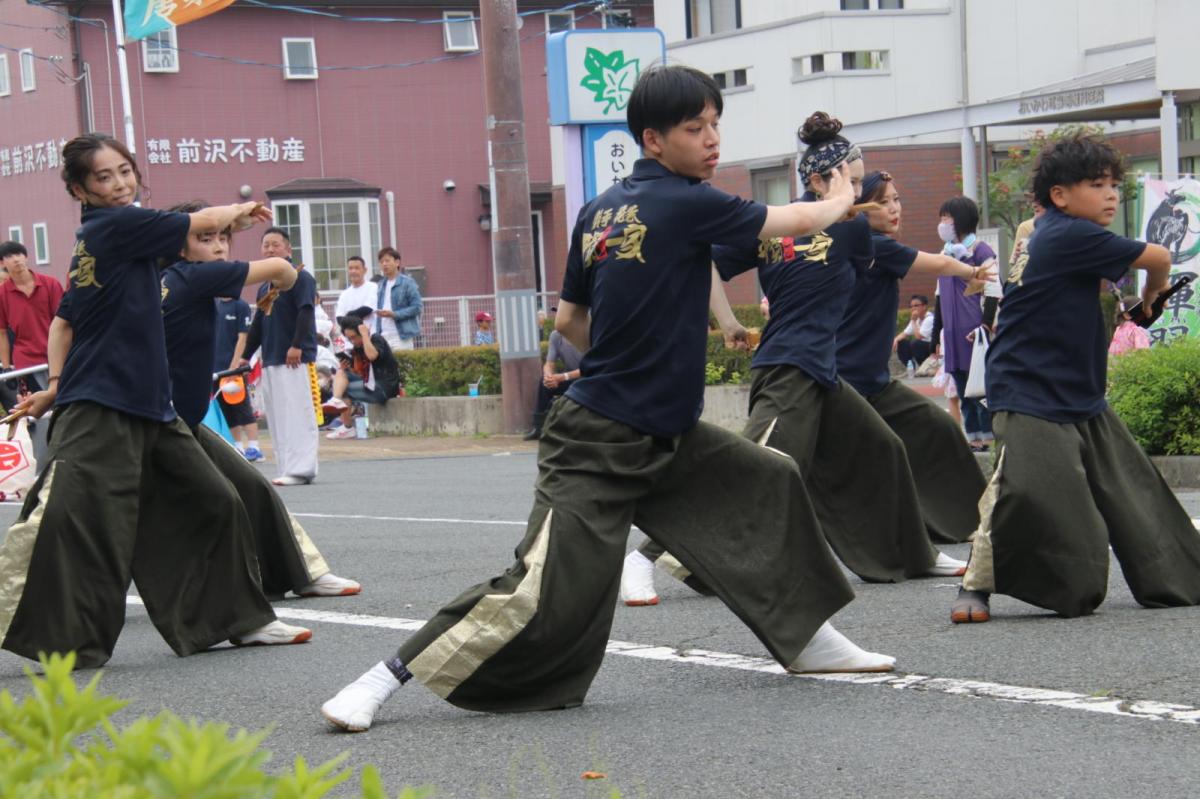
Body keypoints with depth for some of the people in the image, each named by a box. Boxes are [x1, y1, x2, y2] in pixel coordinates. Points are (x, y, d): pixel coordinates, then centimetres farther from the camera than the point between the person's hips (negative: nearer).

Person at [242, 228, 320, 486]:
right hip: (270, 361, 8)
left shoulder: (300, 277, -3)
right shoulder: (265, 286, 20)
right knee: (276, 416, 6)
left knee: (297, 412, -11)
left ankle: (301, 469, -11)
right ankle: (286, 468, 9)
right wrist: (245, 356, 21)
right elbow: (257, 324, 24)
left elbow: (306, 313, -14)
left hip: (295, 359, -8)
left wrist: (297, 345, -22)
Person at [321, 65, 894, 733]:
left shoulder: (600, 211, 6)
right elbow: (796, 221, -2)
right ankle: (385, 678, -6)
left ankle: (807, 637, 30)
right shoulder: (684, 202, -16)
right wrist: (841, 200, 19)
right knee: (544, 596, -13)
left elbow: (570, 319, 15)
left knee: (771, 483, 17)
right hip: (599, 447, -10)